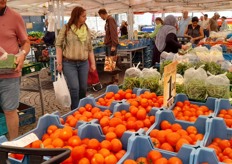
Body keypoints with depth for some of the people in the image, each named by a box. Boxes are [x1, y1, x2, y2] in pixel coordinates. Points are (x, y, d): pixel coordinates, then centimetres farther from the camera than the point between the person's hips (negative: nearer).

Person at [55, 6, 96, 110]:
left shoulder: (86, 30, 10)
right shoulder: (66, 29, -4)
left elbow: (90, 48, 13)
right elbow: (58, 45, -3)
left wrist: (92, 63, 9)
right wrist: (59, 63, -9)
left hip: (83, 63, 4)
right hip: (69, 63, -4)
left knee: (83, 88, 8)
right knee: (74, 88, -7)